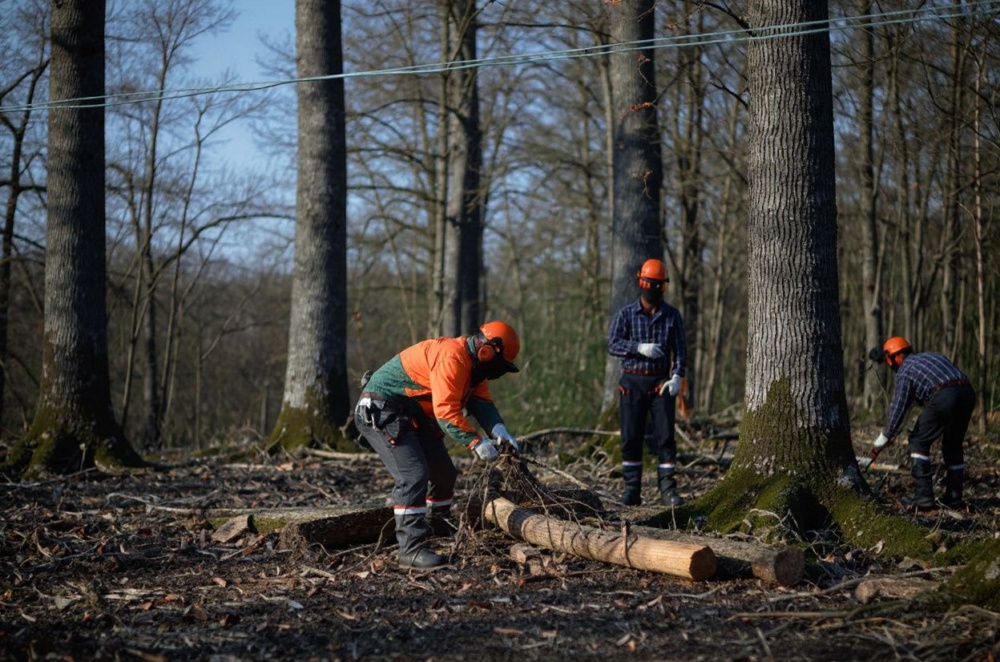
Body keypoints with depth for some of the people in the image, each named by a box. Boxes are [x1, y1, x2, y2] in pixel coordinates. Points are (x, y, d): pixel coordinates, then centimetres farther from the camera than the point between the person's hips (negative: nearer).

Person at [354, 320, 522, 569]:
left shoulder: (471, 363, 7)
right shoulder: (451, 357, -25)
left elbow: (481, 400, -1)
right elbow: (446, 410, -31)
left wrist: (499, 430, -18)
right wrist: (476, 442, -30)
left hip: (413, 417, 11)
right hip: (381, 412, -11)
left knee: (444, 473, 13)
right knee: (414, 476, -21)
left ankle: (435, 530, 27)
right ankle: (411, 550, -21)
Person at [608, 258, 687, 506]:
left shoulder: (672, 316, 6)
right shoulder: (626, 314, 3)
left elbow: (680, 349, 3)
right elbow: (613, 344, -5)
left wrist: (677, 376, -12)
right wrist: (640, 348, -20)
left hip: (661, 383, 0)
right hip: (632, 383, 0)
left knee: (665, 436, -4)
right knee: (631, 437, 1)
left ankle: (668, 490, -3)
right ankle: (632, 490, 6)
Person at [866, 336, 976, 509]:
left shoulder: (904, 371, 10)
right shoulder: (931, 355, 31)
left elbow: (898, 409, 8)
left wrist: (882, 441, 14)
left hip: (943, 397, -7)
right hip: (967, 393, 7)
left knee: (919, 443, 8)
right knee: (953, 445, 22)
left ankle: (923, 495, 0)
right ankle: (954, 497, 23)